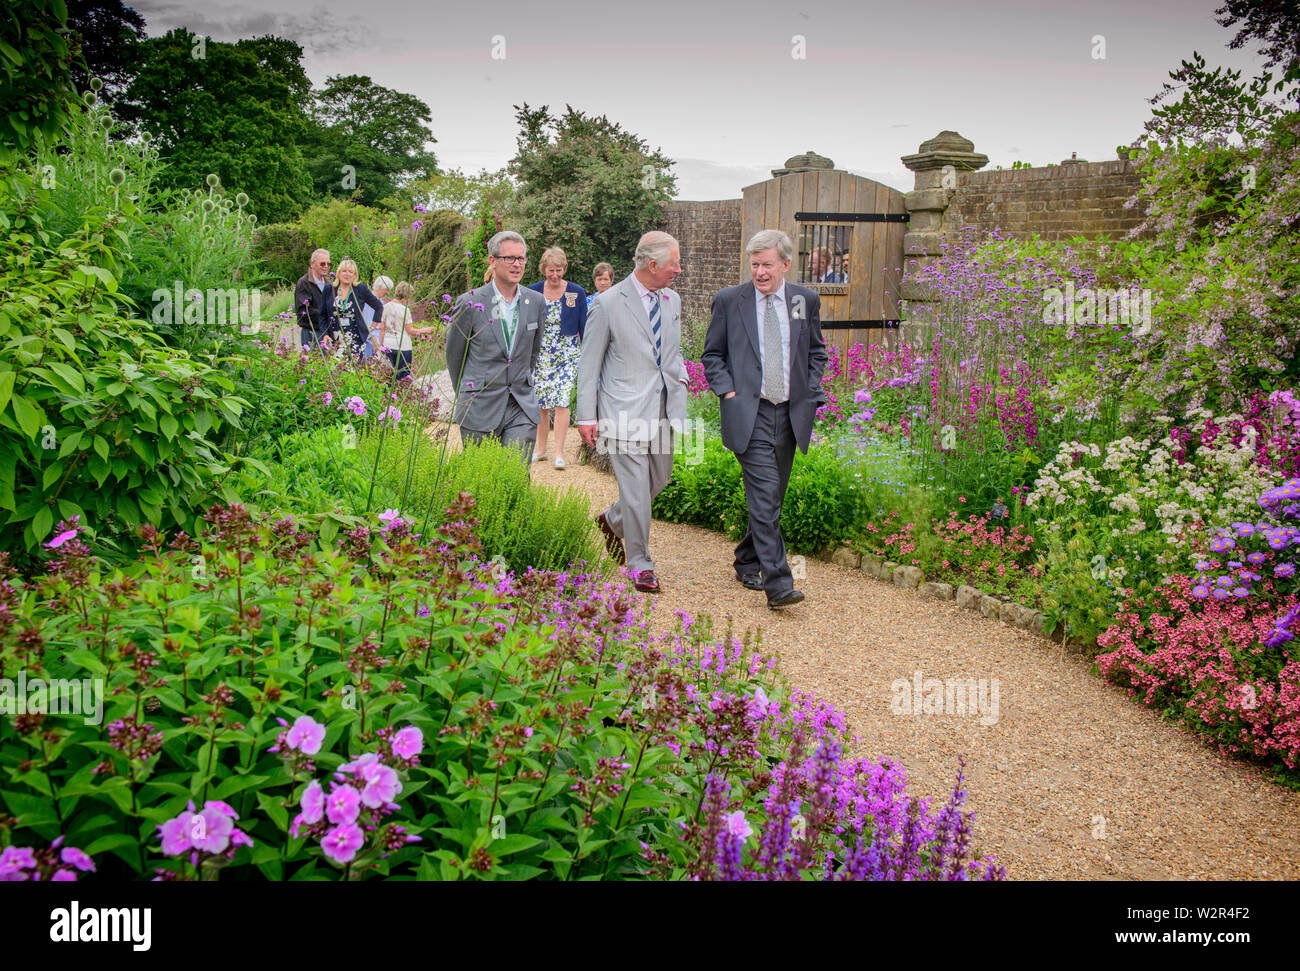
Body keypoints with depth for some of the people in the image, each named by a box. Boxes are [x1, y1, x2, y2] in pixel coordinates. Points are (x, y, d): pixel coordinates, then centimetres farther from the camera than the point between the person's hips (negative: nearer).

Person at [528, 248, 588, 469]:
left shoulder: (576, 293, -3)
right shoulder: (533, 292, 1)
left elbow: (584, 327, 3)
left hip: (567, 355, -2)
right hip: (539, 355, 2)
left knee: (561, 402, -12)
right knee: (541, 403, 6)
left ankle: (559, 453, -8)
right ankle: (541, 450, 20)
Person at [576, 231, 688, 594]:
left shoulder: (672, 300, 10)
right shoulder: (609, 303, -9)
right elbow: (589, 363, -5)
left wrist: (679, 373, 8)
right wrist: (586, 416, -7)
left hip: (662, 409, 7)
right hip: (626, 410, -6)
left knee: (659, 479, 15)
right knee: (636, 489, -5)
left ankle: (612, 521, 43)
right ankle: (640, 564, 11)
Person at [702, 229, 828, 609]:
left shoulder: (806, 300, 8)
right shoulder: (729, 300, 1)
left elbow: (816, 353, 18)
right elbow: (711, 355, 7)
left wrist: (811, 395, 5)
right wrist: (727, 392, -6)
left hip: (791, 414, 4)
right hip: (749, 412, -4)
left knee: (771, 498, 12)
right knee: (764, 496, -13)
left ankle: (747, 563, 31)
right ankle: (777, 584, -14)